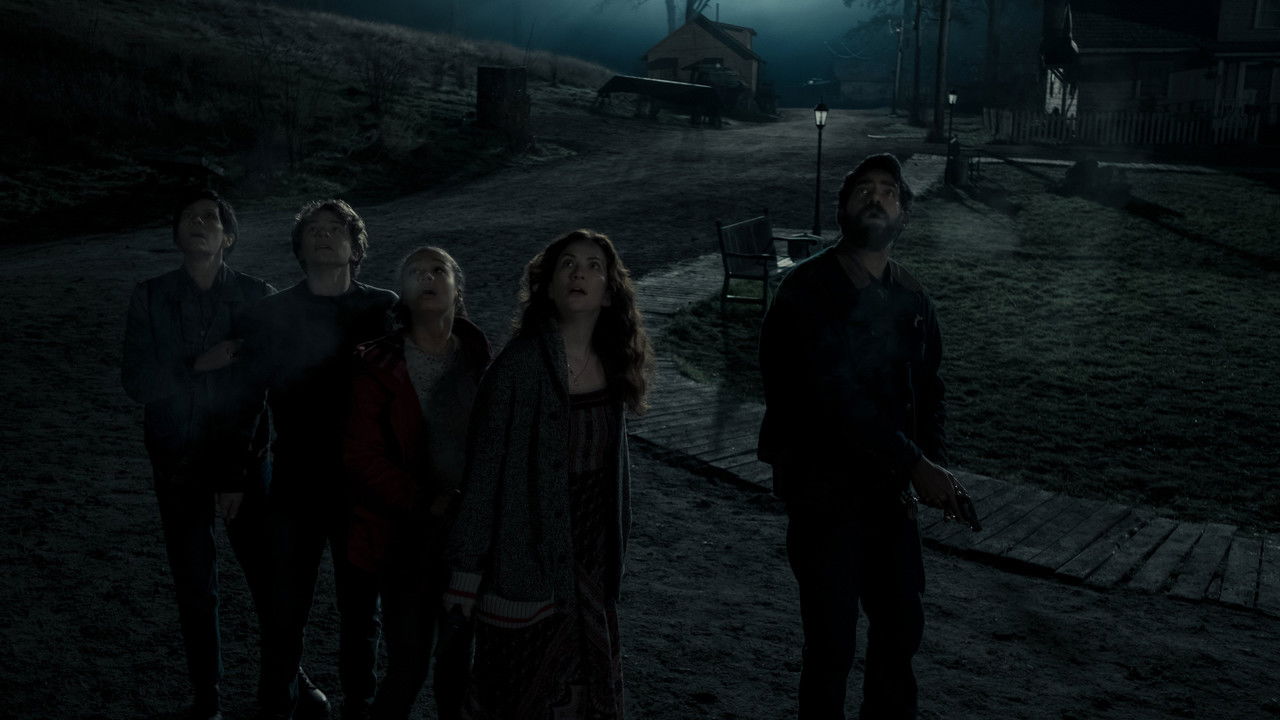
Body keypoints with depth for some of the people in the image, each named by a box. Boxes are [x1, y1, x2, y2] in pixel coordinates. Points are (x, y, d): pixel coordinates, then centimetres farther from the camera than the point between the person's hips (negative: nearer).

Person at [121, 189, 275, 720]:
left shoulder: (257, 297, -5)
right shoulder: (150, 298, -2)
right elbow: (136, 383, -8)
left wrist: (238, 471, -13)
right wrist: (198, 364, -22)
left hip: (243, 459, -1)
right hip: (177, 466, 1)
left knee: (270, 576, 5)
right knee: (194, 587, 11)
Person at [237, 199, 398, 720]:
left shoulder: (385, 311, -1)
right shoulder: (272, 315, 0)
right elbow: (245, 399, 2)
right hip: (295, 488, 0)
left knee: (360, 610, 13)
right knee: (287, 610, 10)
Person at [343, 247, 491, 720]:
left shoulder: (479, 360, 1)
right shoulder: (379, 364, -7)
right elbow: (362, 454, -11)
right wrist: (424, 502, -16)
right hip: (407, 536, -3)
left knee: (457, 654, 15)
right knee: (408, 666, 1)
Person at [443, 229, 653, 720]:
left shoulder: (611, 366, 1)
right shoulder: (520, 364, -17)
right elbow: (483, 471, -14)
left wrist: (612, 559, 15)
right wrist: (466, 570, -12)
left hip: (591, 568, 6)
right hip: (529, 564, -5)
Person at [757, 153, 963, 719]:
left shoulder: (912, 300, 4)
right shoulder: (809, 289, -16)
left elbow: (928, 391, 12)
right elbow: (836, 396, -24)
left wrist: (933, 461, -6)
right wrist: (916, 465, -24)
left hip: (889, 489, 6)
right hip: (823, 491, -6)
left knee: (901, 627, 18)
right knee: (831, 642, 3)